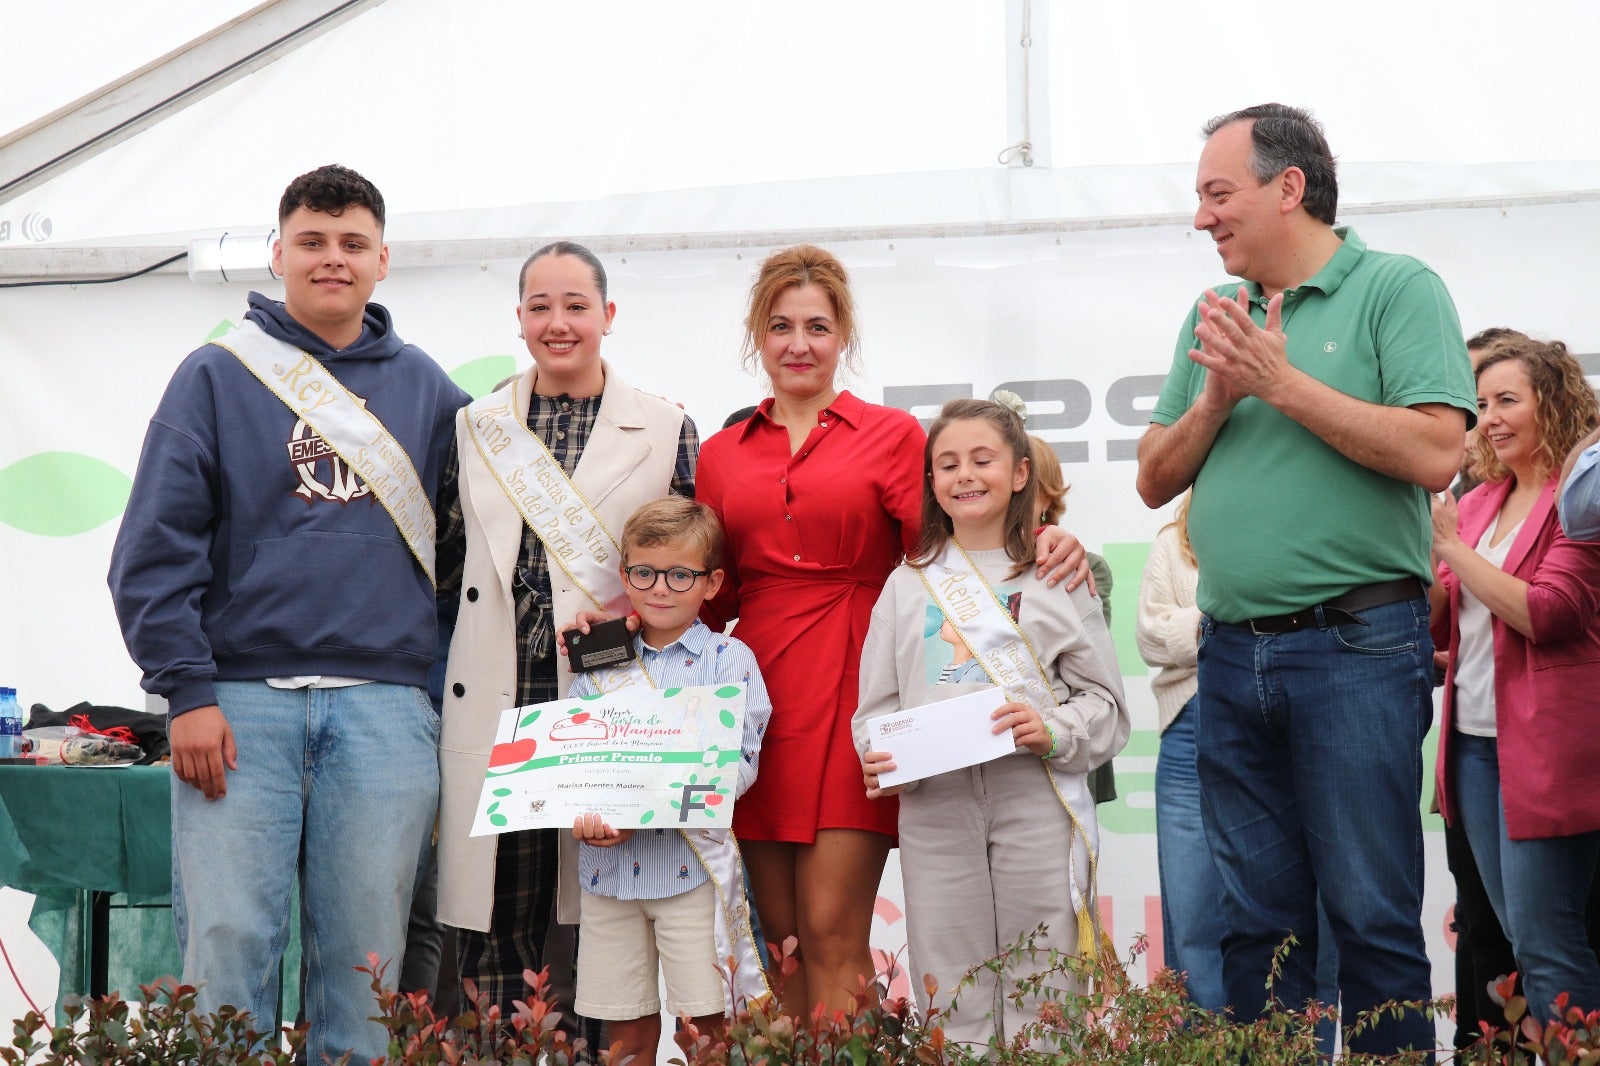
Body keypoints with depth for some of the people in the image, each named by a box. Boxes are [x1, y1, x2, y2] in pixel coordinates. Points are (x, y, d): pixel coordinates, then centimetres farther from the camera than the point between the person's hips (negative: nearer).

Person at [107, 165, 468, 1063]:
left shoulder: (425, 387, 14)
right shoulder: (218, 376, 5)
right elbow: (157, 544, 0)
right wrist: (188, 691, -8)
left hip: (385, 708, 2)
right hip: (241, 699, -2)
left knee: (366, 956, 3)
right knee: (229, 948, -4)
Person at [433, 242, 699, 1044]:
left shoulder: (665, 430, 7)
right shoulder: (475, 427, 13)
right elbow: (445, 561, 16)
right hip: (496, 703, 2)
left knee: (590, 914, -1)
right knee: (495, 919, 0)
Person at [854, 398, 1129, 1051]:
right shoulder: (909, 584, 15)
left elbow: (1106, 701, 6)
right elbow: (877, 702, 14)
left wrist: (1054, 732, -13)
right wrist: (878, 757, -6)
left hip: (1036, 797, -2)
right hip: (933, 804, 2)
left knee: (1041, 997, -1)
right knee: (952, 1002, 2)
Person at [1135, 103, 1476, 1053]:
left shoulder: (1397, 289, -3)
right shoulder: (1214, 317, 15)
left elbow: (1436, 454, -17)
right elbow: (1156, 480, 15)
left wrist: (1281, 380, -13)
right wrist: (1217, 399, -4)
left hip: (1355, 648, -6)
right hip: (1233, 654, 6)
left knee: (1373, 918, -2)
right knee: (1258, 924, 10)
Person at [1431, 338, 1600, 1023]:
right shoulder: (1478, 504, 14)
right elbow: (1441, 623, 15)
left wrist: (1449, 546, -15)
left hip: (1542, 746, -7)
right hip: (1475, 739, 8)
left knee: (1545, 946, -7)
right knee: (1522, 939, 11)